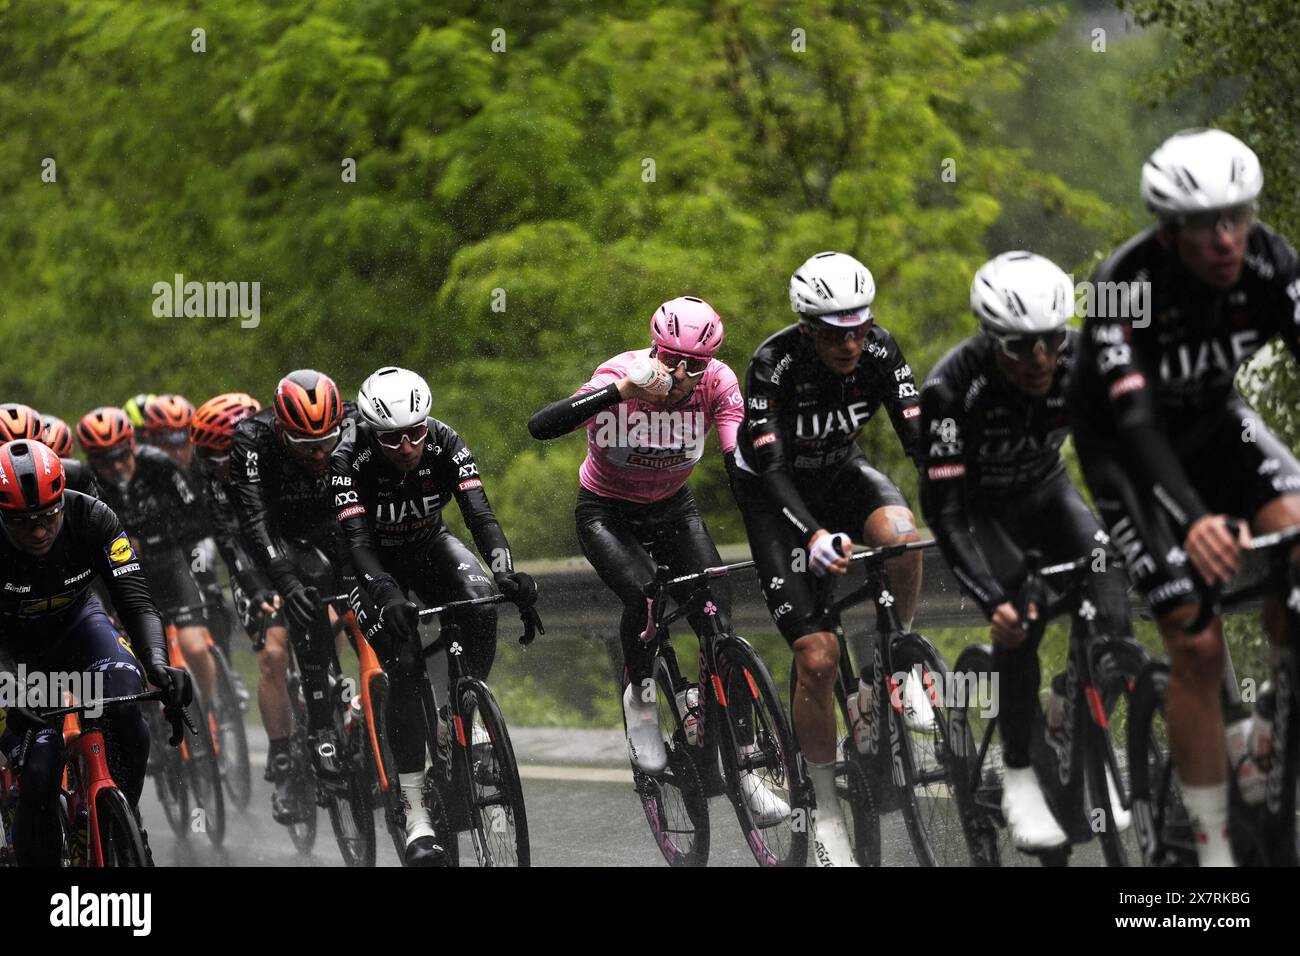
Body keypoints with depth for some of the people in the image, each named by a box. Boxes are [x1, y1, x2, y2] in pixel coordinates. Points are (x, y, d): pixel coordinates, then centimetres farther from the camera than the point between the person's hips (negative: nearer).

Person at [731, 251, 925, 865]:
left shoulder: (878, 351, -20)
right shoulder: (774, 364, -29)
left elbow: (919, 435, -23)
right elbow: (772, 467, -33)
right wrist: (816, 536, -50)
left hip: (841, 471, 3)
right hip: (773, 491, -3)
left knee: (902, 537, -34)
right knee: (818, 660, -14)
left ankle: (884, 665, -7)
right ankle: (825, 809, 1)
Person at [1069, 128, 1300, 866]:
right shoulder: (1126, 287, -34)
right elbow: (1135, 419, -43)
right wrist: (1196, 519, -61)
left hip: (1213, 419, 4)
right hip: (1128, 447, -4)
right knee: (1198, 644, -12)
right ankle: (1212, 847, 0)